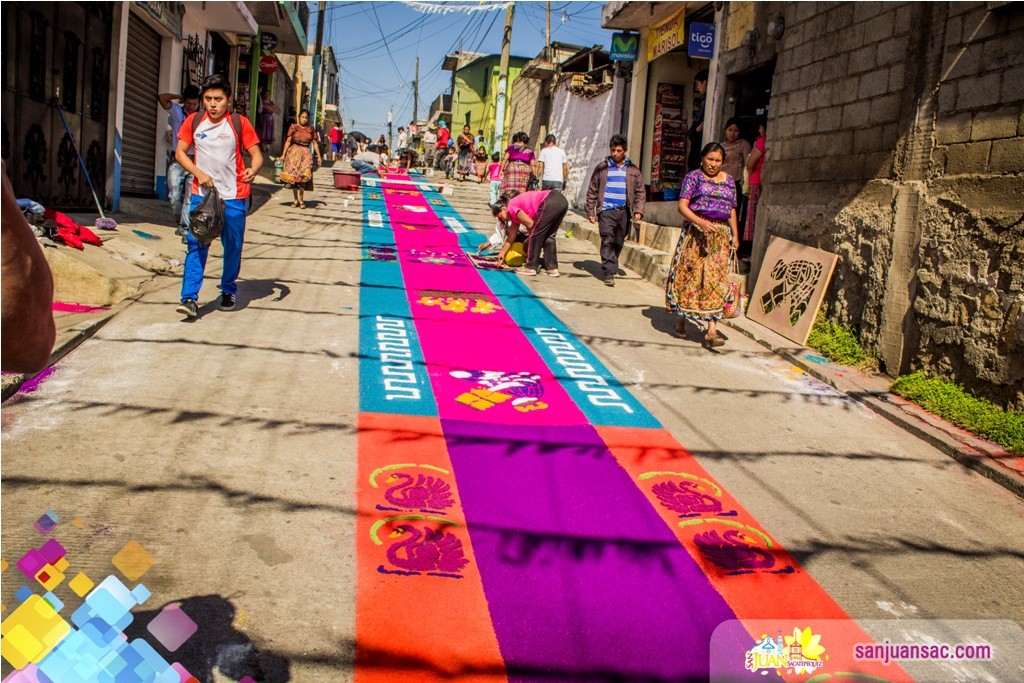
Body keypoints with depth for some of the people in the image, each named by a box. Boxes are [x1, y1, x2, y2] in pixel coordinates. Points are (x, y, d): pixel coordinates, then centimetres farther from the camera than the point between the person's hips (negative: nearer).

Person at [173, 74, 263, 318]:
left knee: (233, 246, 7)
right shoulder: (194, 121, 4)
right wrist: (198, 173, -8)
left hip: (233, 196, -1)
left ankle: (228, 292, 25)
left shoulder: (239, 123, -2)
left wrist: (253, 170, -25)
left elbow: (256, 154, -2)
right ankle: (190, 298, -8)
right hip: (201, 193, 1)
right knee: (196, 244, -7)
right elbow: (180, 152, 8)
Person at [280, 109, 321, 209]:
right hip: (294, 152, -1)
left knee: (304, 175, -11)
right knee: (293, 175, -1)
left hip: (306, 153, 1)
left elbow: (315, 143, 14)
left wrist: (319, 156, 10)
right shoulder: (294, 127, 4)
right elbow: (288, 141, 3)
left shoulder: (311, 129, 10)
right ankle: (295, 199, 10)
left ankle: (301, 199, -2)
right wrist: (283, 154, -3)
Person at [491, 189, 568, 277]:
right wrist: (502, 253, 42)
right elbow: (511, 236, 36)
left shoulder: (511, 208, 2)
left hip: (550, 203, -9)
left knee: (534, 235, 2)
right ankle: (552, 268, 15)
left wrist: (531, 234, 16)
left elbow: (530, 224, -3)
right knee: (548, 236, 17)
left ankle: (531, 267, 7)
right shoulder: (515, 213, 28)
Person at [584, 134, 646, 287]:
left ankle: (610, 268, 26)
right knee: (607, 241, -13)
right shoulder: (602, 168, 6)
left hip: (624, 212, 2)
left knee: (618, 243, 9)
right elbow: (592, 191, 7)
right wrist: (590, 211, 1)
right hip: (606, 211, -2)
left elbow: (640, 193, 10)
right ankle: (609, 273, -14)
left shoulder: (633, 171, 10)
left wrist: (638, 210, -3)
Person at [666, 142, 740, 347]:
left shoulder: (729, 181, 16)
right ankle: (681, 319, 19)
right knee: (689, 275, 0)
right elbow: (682, 206, -7)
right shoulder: (693, 177, 2)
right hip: (695, 232, -3)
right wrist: (700, 222, -22)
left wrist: (735, 234, 11)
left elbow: (732, 210, 20)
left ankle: (712, 330, -11)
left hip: (721, 235, 3)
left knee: (716, 279, -6)